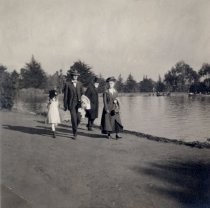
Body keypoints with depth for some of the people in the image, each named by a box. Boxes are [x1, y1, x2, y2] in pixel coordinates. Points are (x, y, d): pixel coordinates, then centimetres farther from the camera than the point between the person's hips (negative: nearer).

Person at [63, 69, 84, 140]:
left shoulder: (80, 84, 10)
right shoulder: (67, 84, 0)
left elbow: (82, 94, 13)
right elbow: (65, 95, 0)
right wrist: (65, 105, -3)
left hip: (79, 103, 3)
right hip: (71, 104, -3)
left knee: (78, 119, -2)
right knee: (74, 119, -7)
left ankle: (75, 128, 30)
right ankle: (75, 134, 6)